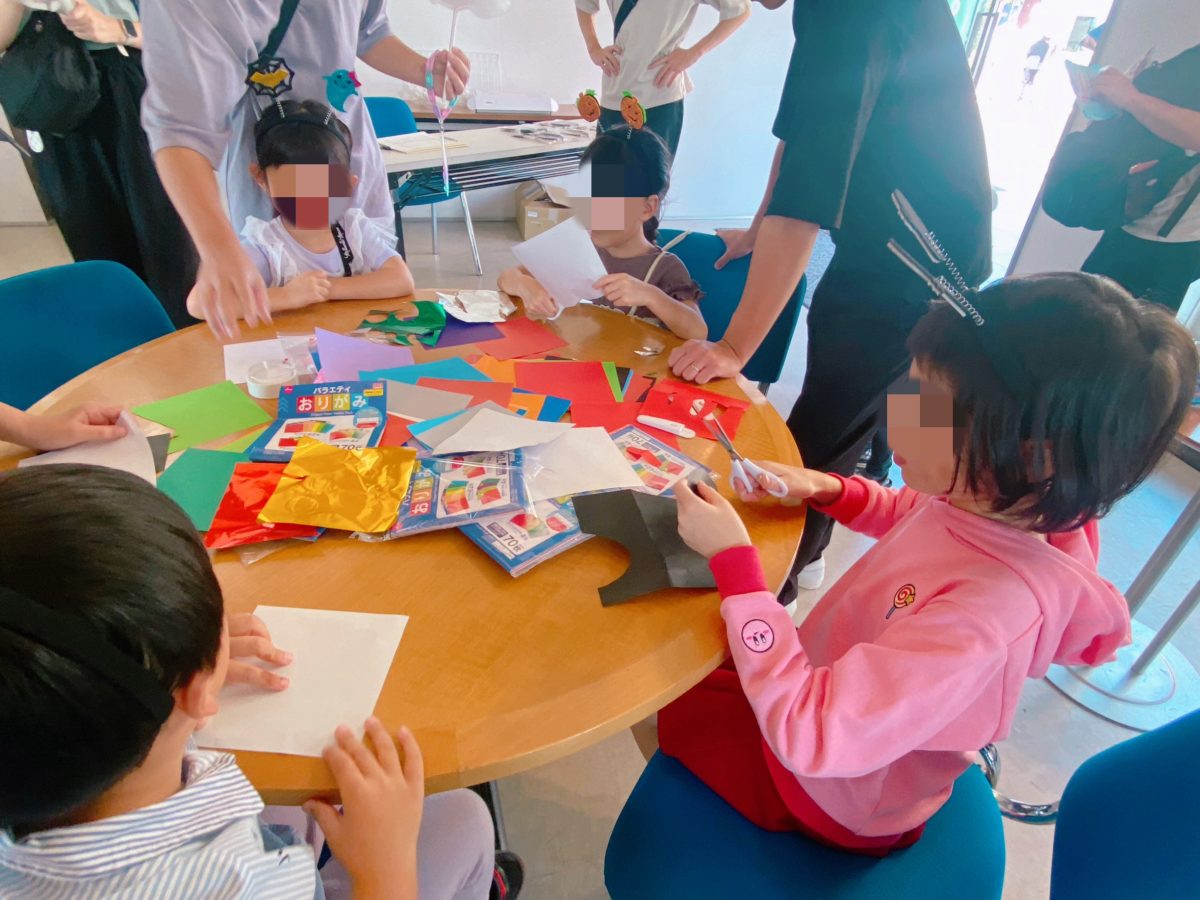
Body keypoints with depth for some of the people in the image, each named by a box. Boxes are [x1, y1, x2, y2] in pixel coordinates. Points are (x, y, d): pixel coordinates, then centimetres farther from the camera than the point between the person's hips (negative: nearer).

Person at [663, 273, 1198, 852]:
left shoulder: (982, 617, -45)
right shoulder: (1005, 503, -20)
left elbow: (809, 734, -42)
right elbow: (909, 516, 5)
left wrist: (732, 559, -41)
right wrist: (826, 490, -14)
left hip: (834, 800, -6)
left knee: (666, 702, 8)